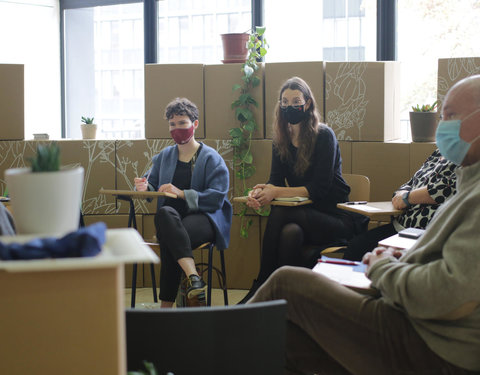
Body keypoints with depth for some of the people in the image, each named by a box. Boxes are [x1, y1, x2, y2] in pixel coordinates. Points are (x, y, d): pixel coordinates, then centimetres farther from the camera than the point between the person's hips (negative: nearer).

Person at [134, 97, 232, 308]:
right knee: (164, 213, -37)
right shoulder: (164, 157, 22)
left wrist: (182, 193, -15)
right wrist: (145, 187, -6)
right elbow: (153, 185, 20)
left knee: (169, 239, -36)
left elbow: (217, 197, -7)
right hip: (171, 218, 4)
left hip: (203, 217, -3)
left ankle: (166, 305, -32)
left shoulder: (211, 158, 5)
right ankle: (193, 276, -49)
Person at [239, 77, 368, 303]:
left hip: (335, 218, -4)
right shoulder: (281, 140, 9)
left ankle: (261, 287, -22)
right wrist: (259, 192, -20)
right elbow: (276, 181, 4)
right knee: (289, 232, -34)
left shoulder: (324, 136, -9)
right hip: (305, 214, 4)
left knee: (280, 214, -30)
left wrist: (276, 193, -23)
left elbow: (319, 189, -15)